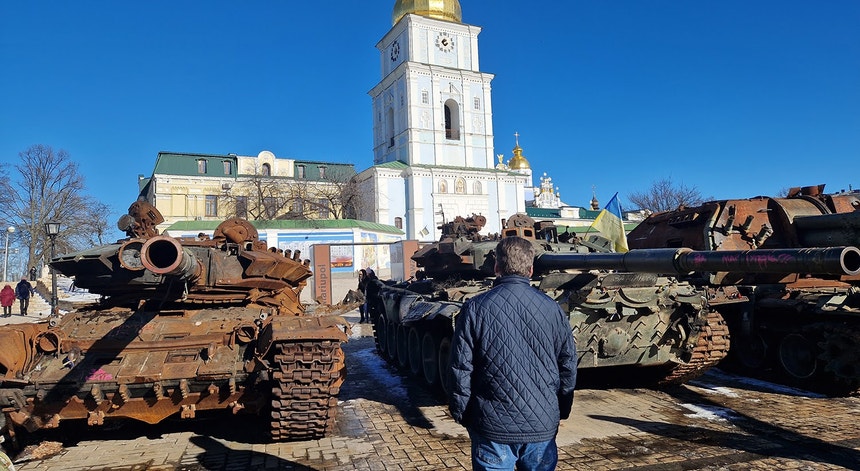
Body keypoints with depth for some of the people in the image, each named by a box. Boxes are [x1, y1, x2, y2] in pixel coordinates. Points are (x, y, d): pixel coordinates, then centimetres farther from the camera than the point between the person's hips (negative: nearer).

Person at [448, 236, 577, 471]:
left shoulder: (475, 308, -10)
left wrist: (461, 415, 5)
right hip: (542, 426, 3)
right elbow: (568, 365, 5)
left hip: (492, 427, -2)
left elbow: (460, 369, -8)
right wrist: (561, 411, 18)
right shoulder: (551, 308, -2)